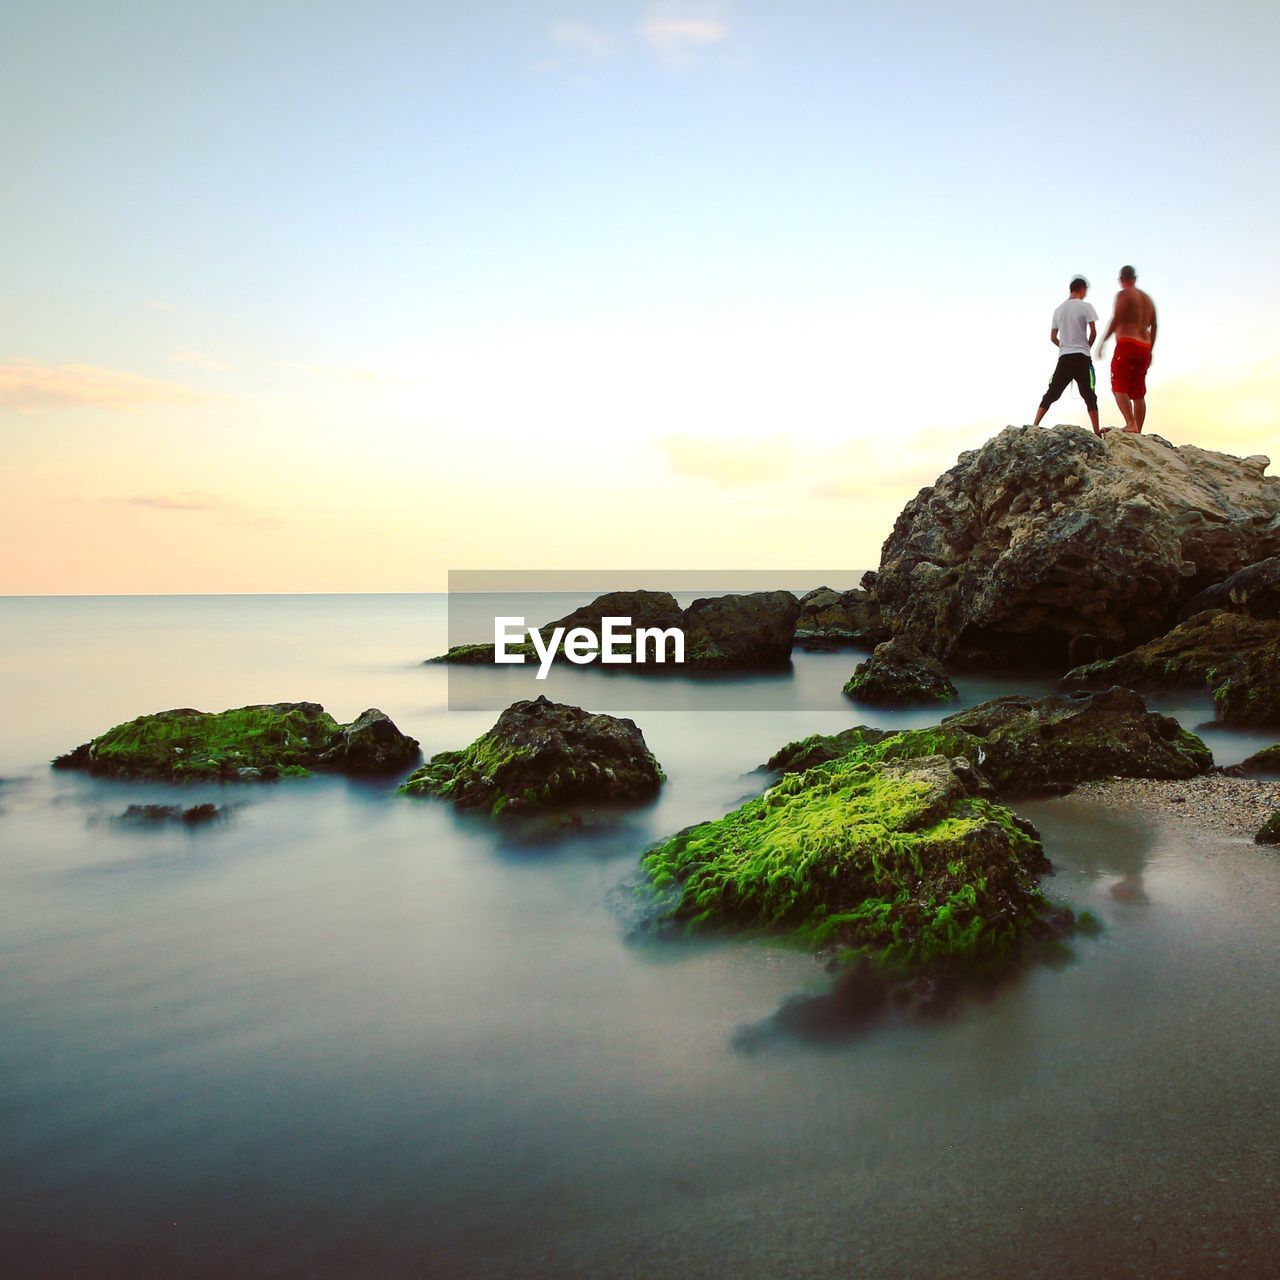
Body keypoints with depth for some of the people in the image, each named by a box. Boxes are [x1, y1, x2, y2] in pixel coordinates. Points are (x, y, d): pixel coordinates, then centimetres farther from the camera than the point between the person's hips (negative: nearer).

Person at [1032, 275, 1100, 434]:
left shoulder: (1059, 309, 12)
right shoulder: (1085, 307, -3)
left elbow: (1053, 338, 13)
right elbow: (1093, 332, -6)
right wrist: (1087, 346, 12)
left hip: (1064, 357, 4)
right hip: (1081, 357, -4)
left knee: (1051, 393, 7)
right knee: (1089, 395, 0)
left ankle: (1034, 426, -3)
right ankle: (1097, 432, -2)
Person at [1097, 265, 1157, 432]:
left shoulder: (1124, 295, -1)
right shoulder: (1148, 298, 22)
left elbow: (1116, 319, -14)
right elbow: (1153, 327, 22)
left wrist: (1102, 342, -11)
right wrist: (1150, 351, 27)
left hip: (1127, 345, -7)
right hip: (1144, 347, 7)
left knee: (1119, 387, -11)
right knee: (1138, 393, 9)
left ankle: (1131, 424, -28)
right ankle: (1138, 431, 6)